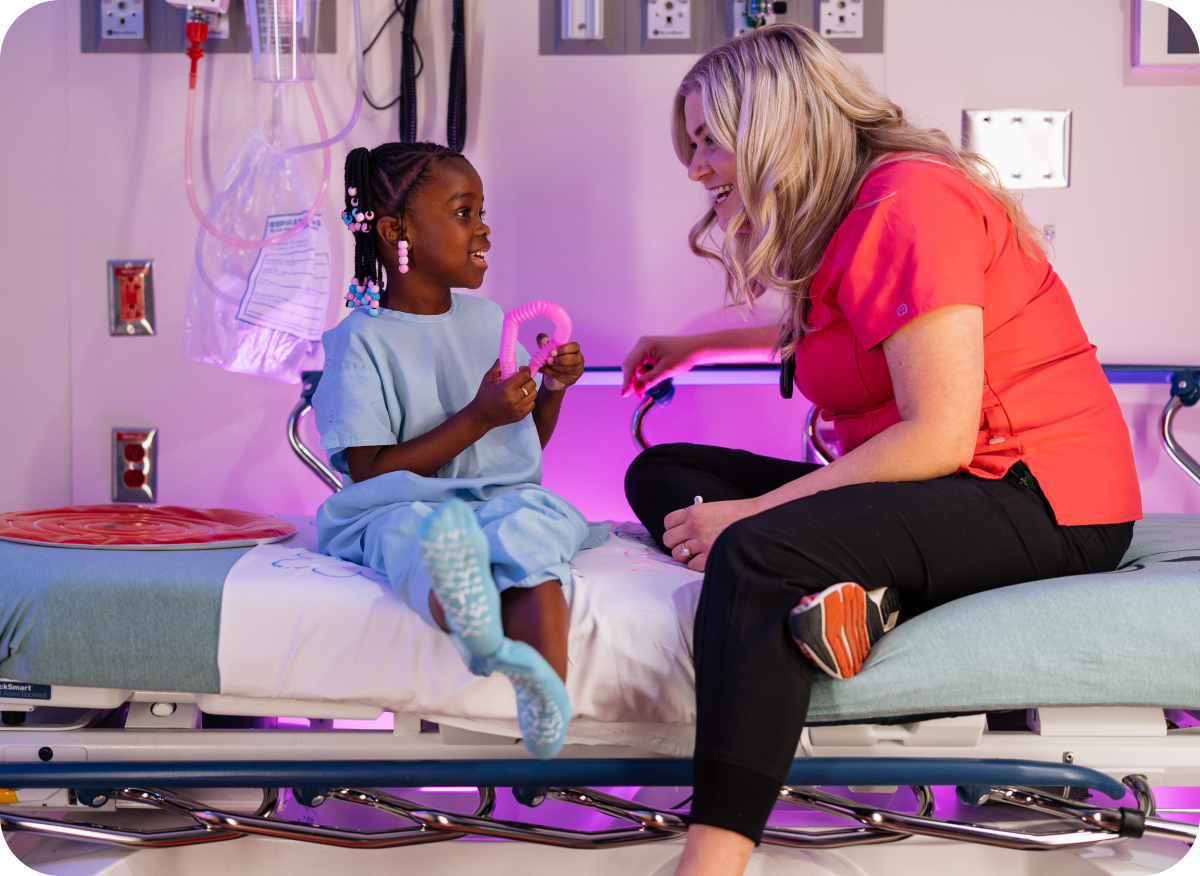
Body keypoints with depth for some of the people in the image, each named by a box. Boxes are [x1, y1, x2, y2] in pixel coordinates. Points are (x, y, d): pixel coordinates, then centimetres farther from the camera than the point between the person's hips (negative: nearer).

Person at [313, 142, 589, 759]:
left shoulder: (487, 318, 17)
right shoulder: (363, 342, -2)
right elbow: (371, 475, -11)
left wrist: (553, 391, 3)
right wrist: (479, 417, -16)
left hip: (504, 497, 4)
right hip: (404, 509, -4)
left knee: (528, 526, -32)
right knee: (419, 528, -39)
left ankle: (547, 698, -59)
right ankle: (473, 624, -76)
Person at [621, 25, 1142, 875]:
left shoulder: (907, 200, -15)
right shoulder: (837, 218, 14)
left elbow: (940, 436, -23)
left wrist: (751, 512, -20)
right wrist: (696, 347, 39)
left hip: (1043, 507, -10)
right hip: (931, 494, 10)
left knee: (757, 554, -33)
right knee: (660, 473, 4)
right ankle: (837, 590, -24)